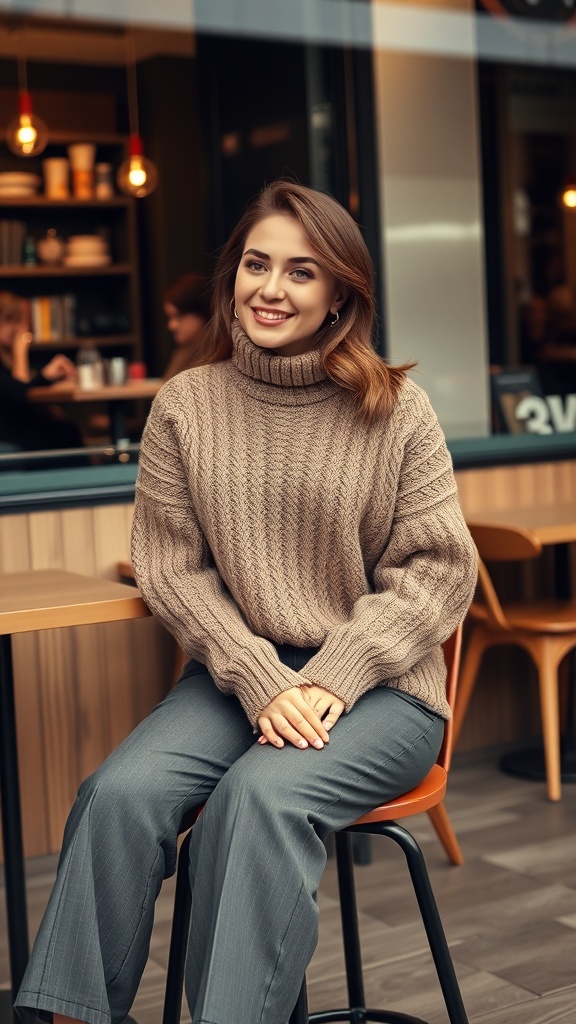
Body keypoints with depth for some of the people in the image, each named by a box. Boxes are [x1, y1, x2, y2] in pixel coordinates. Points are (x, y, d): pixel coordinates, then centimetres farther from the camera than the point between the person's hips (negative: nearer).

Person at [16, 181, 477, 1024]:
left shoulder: (395, 410, -1)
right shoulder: (185, 405, 3)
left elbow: (438, 569, -1)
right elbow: (171, 568, 2)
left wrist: (334, 680, -13)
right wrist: (261, 681, -13)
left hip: (378, 691, -2)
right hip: (235, 677, 2)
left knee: (261, 794, -31)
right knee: (121, 791, -24)